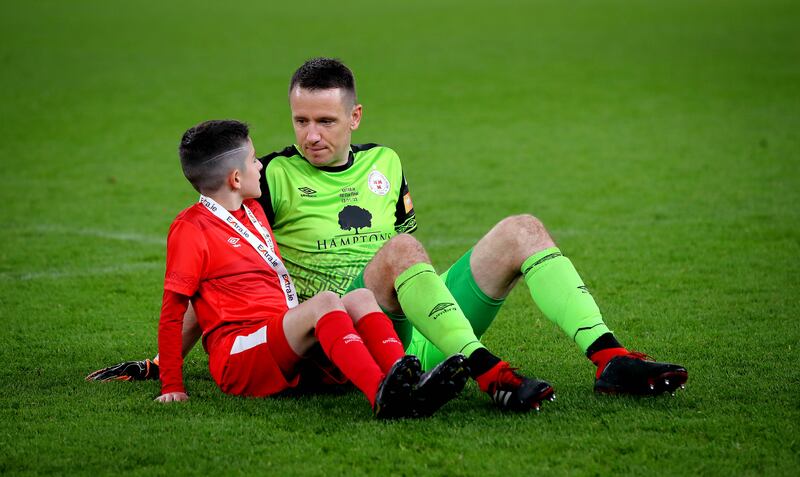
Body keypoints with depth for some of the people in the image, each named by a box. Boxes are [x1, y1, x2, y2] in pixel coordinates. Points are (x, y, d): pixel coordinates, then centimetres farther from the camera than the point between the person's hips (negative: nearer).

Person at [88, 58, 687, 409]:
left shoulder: (385, 163, 20)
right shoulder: (274, 176, 5)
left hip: (420, 332, 5)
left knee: (522, 230, -10)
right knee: (399, 251, -36)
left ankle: (610, 359, -26)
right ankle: (489, 374, -48)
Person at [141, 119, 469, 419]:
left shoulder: (253, 210, 23)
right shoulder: (190, 229, -3)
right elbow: (171, 314, -3)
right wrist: (171, 387, -5)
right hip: (236, 359, -8)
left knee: (361, 298, -11)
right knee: (324, 302, -29)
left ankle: (409, 381, -38)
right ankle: (383, 396, -53)